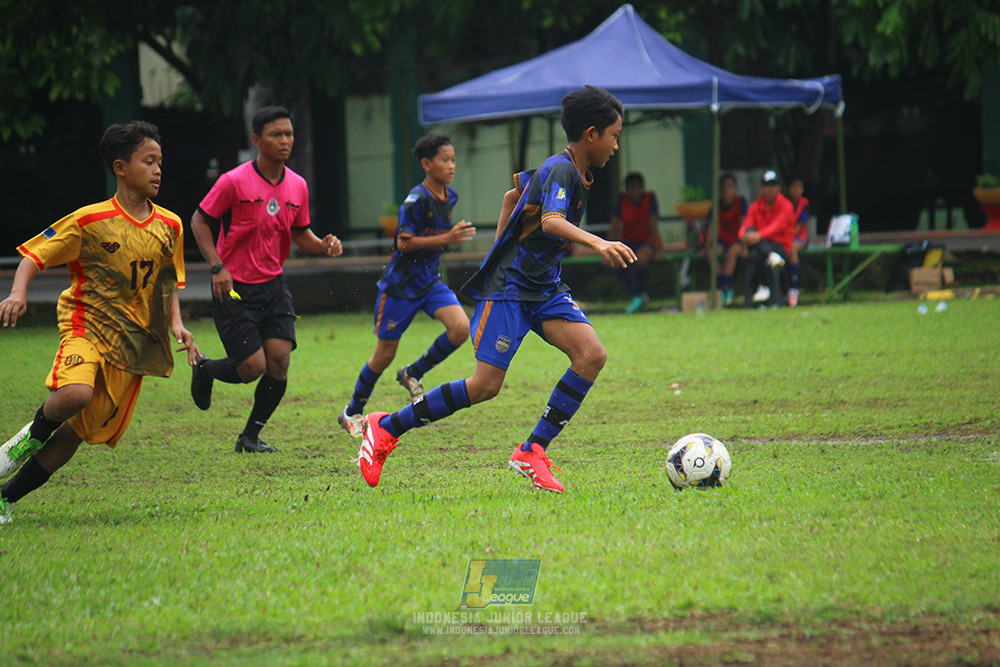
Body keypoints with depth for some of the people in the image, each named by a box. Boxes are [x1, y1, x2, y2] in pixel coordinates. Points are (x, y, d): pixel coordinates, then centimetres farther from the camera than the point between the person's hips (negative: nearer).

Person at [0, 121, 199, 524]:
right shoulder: (89, 221, -6)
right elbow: (35, 255, -1)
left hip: (133, 343, 4)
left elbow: (170, 285, 20)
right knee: (76, 394, -35)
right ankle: (34, 434, -1)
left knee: (76, 434, 2)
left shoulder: (169, 227, 7)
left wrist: (176, 326, 3)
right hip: (87, 325, -4)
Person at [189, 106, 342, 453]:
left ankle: (250, 437, 13)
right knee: (253, 366, -10)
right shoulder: (234, 182, -13)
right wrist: (218, 267, -15)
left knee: (279, 363, -6)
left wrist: (324, 245, -6)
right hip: (234, 287, -5)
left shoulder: (297, 186, 3)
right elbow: (199, 220, -5)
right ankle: (204, 369, 25)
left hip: (273, 284, 5)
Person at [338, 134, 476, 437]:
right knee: (385, 354, 2)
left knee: (460, 327, -16)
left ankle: (413, 374, 6)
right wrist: (447, 238, -27)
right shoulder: (416, 199, -20)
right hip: (400, 284, -6)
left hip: (430, 281, 6)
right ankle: (352, 412, 22)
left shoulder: (449, 197, 4)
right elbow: (404, 242, -23)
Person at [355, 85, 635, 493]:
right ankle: (385, 428, 5)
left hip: (545, 288, 9)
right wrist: (597, 243, -52)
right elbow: (551, 222, -37)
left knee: (592, 355, -13)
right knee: (486, 386, -12)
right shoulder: (561, 170, -17)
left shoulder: (569, 170, 12)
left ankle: (532, 452, -9)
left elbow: (513, 195, 28)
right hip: (509, 287, -9)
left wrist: (501, 250, 31)